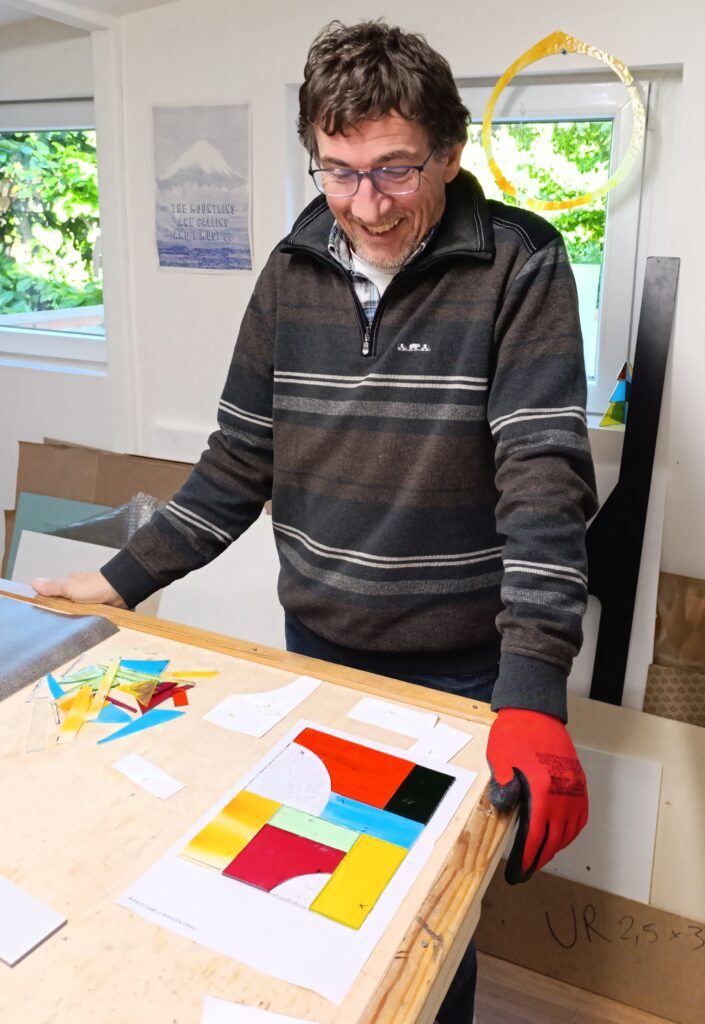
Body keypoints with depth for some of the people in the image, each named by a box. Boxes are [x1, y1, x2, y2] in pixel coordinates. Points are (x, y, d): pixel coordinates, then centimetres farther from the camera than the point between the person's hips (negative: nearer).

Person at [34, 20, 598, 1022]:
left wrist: (532, 691, -29)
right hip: (315, 643, 4)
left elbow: (544, 478, -21)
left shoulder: (520, 269, -14)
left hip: (458, 664, -3)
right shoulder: (292, 271, -1)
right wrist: (121, 579, 1)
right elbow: (241, 460, 4)